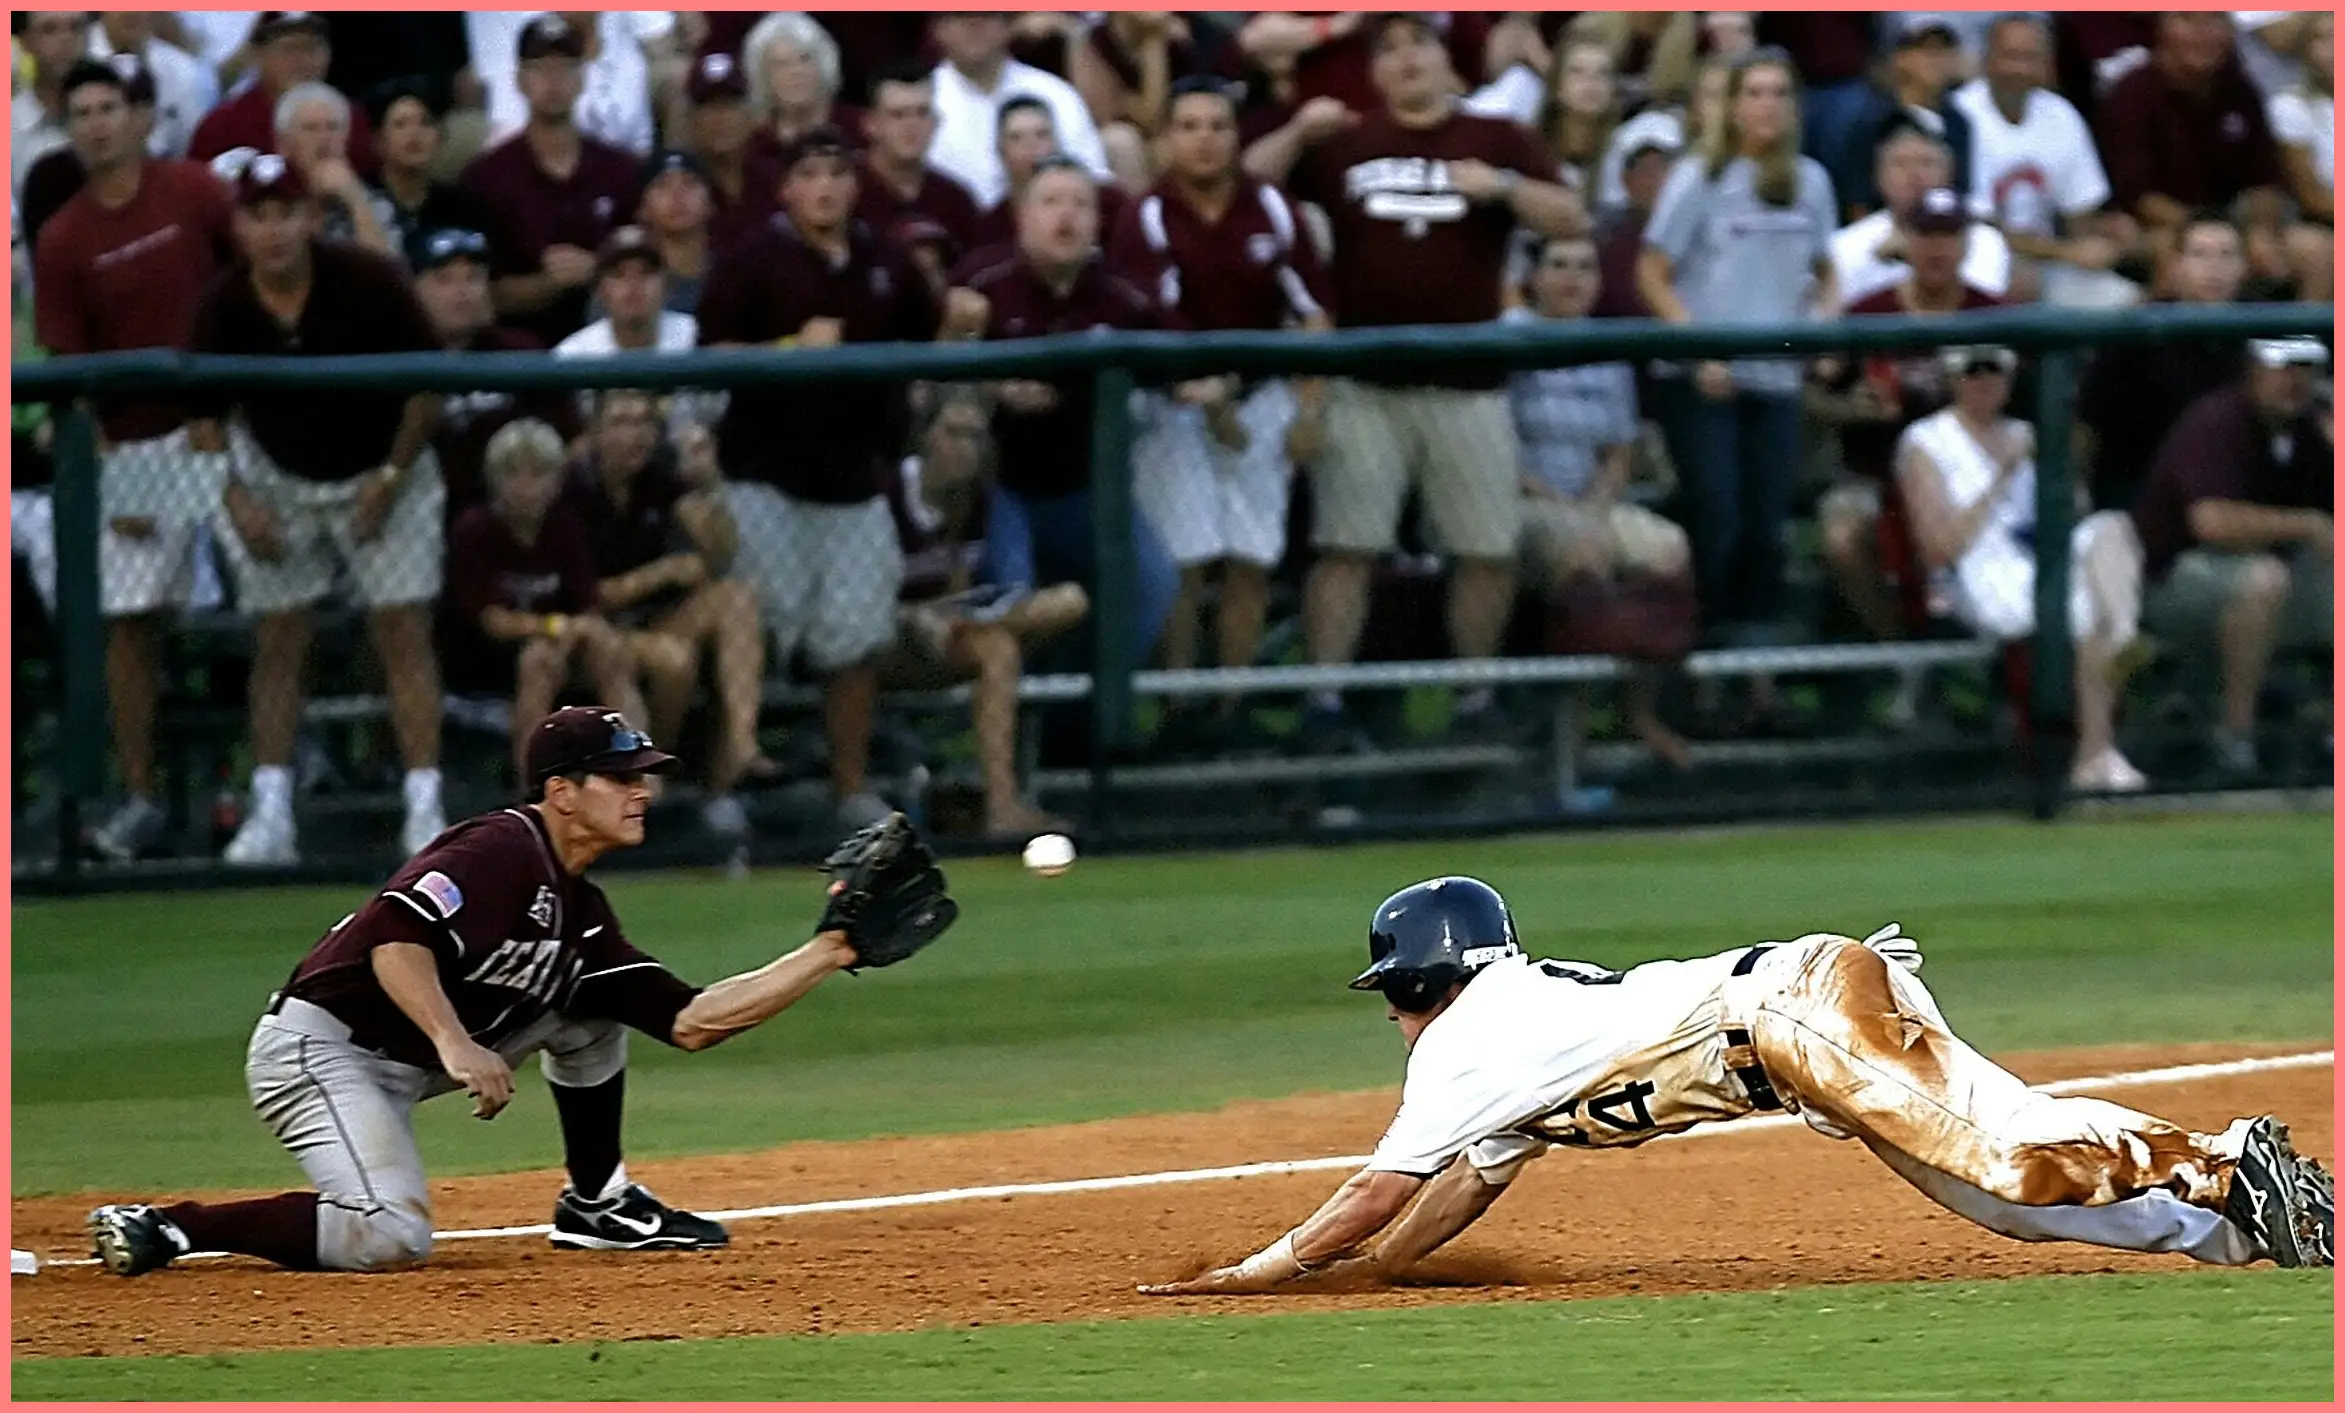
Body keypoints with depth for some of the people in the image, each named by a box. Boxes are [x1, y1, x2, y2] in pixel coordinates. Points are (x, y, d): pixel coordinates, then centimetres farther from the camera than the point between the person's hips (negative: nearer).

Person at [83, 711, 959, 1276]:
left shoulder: (581, 914, 13)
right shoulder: (501, 851, -15)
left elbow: (690, 1022, 9)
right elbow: (395, 936, -29)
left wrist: (832, 952, 7)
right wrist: (457, 1045, -39)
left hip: (410, 1065, 10)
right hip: (317, 1047, -10)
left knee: (591, 1005, 13)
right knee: (390, 1239, -30)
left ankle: (597, 1204, 20)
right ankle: (163, 1229, -21)